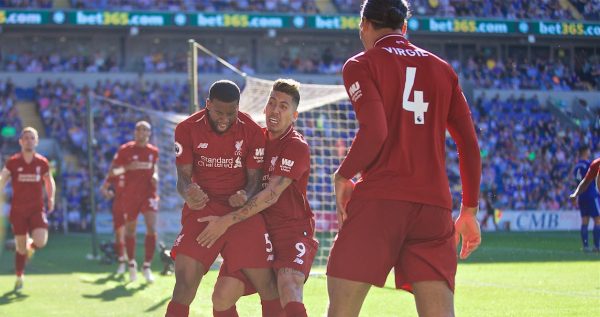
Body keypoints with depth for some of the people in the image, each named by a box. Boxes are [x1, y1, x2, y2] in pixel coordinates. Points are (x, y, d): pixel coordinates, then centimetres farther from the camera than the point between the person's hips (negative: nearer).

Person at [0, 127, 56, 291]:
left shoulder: (42, 162, 1)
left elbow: (49, 181, 18)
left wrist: (51, 198, 7)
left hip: (37, 209, 1)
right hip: (18, 210, -1)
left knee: (40, 241, -19)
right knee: (20, 247, 4)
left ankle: (31, 245, 19)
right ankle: (19, 277, 25)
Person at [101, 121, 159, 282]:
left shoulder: (153, 151, 7)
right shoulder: (125, 150, -4)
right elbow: (112, 170, -7)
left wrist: (155, 176, 3)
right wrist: (128, 167, -23)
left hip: (149, 194, 2)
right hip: (129, 195, -2)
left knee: (152, 229, -14)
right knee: (130, 230, 8)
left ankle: (147, 267, -9)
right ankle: (131, 263, 29)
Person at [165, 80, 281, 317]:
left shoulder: (252, 131, -2)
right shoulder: (187, 129, -3)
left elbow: (255, 178, 3)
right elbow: (183, 177, -3)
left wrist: (245, 196, -21)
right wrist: (189, 193, -28)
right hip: (202, 209, -1)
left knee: (266, 285, -2)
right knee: (185, 281, -16)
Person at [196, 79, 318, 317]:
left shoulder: (297, 147, -11)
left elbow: (271, 195, -19)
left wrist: (227, 221, -20)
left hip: (293, 232, -6)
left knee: (289, 291, -32)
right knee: (223, 297, -4)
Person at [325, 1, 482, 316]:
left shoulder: (361, 65, 4)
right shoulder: (443, 70, 18)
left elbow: (374, 131, -12)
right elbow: (469, 145, 14)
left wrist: (343, 176, 2)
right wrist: (469, 211, 18)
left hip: (378, 200, -4)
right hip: (434, 205, 4)